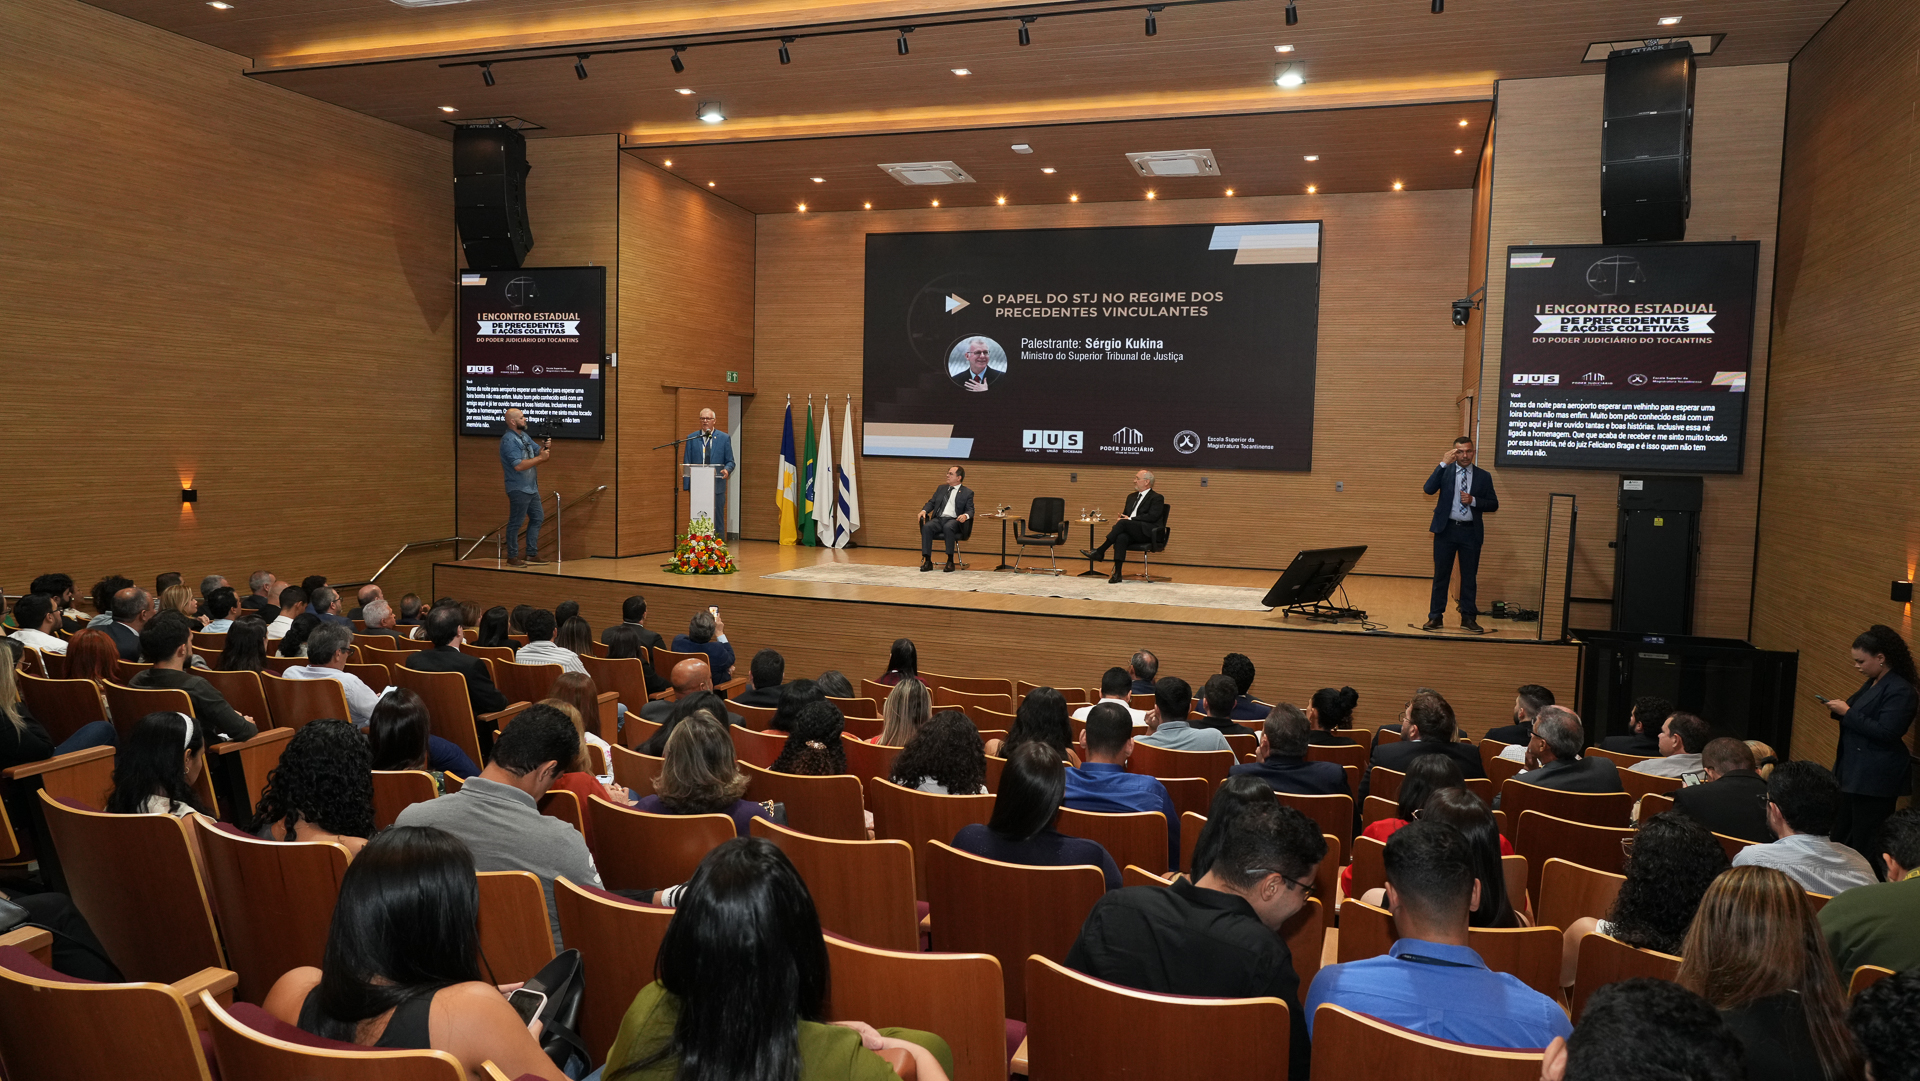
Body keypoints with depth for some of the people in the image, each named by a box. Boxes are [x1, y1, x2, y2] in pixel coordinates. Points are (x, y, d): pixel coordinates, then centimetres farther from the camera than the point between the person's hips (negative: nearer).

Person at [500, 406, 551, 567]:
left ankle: (532, 555, 20)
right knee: (515, 523, -1)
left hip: (531, 487, 10)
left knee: (538, 518, 13)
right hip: (518, 489, -10)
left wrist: (545, 446, -6)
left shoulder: (524, 436, 12)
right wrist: (540, 458, -20)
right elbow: (519, 465, -26)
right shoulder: (509, 440, -17)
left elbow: (537, 451, 17)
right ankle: (512, 557, 8)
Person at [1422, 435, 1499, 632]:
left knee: (1469, 576, 6)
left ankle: (1468, 618, 14)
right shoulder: (1445, 471, 2)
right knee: (1441, 574, 4)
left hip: (1471, 532, 1)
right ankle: (1436, 617, 10)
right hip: (1446, 529, -1)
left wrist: (1474, 501, -13)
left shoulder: (1483, 476, 5)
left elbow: (1493, 504, 5)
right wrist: (1443, 463, -18)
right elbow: (1428, 489, -15)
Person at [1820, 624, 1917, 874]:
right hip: (1853, 771, 10)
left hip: (1875, 778, -10)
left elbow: (1886, 732, -23)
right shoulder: (1872, 684, 13)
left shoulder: (1899, 690, -16)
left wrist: (1848, 713, -19)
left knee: (1866, 842, -3)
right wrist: (1840, 710, 3)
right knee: (1841, 833, 14)